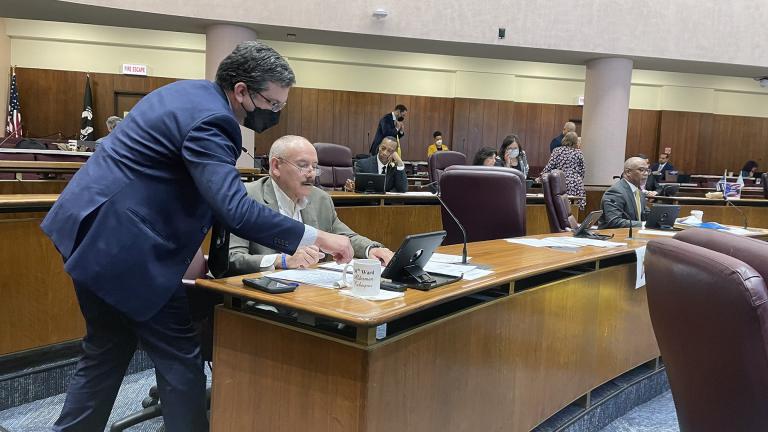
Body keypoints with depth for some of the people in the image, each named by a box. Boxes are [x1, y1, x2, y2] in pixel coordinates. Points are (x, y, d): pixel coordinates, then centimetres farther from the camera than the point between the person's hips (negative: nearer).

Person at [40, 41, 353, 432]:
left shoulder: (189, 93, 10)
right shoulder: (208, 119, -21)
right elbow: (235, 210, -31)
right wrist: (315, 238, -27)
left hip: (94, 230, 10)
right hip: (120, 243, -10)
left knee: (108, 353, 19)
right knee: (180, 357, 1)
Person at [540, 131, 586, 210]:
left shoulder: (557, 151, 3)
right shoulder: (579, 152, 6)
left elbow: (549, 167, 1)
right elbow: (582, 170, 10)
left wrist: (540, 178, 12)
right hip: (575, 185, 1)